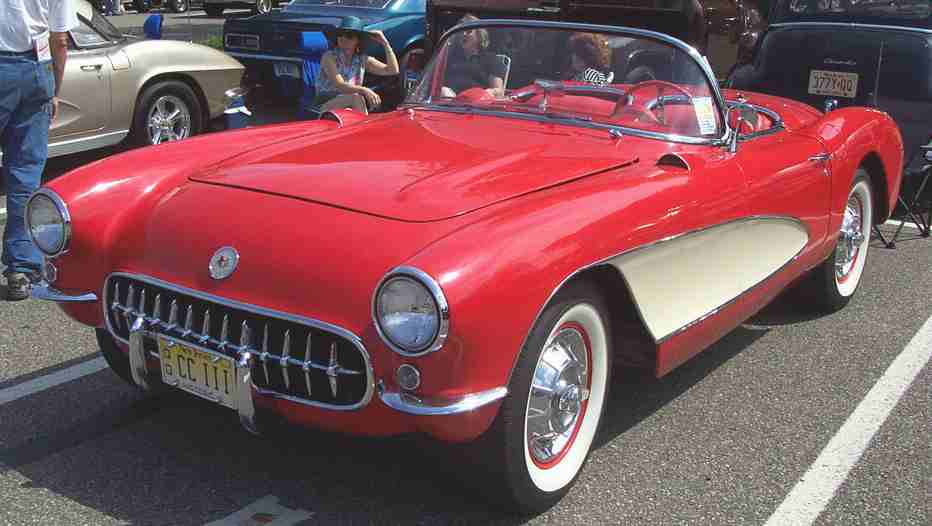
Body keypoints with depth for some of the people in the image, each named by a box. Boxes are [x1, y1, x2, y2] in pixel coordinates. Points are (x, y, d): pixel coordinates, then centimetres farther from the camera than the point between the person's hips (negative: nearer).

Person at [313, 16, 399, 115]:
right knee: (356, 98, -30)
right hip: (325, 107, -4)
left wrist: (385, 43, -5)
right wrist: (364, 90, -38)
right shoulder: (329, 57, -8)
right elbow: (340, 85, -22)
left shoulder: (363, 60, 6)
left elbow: (393, 70, 2)